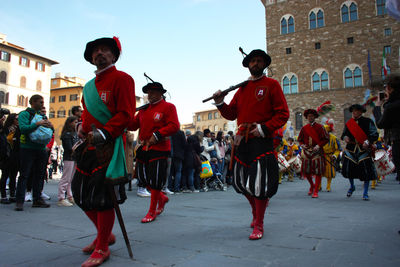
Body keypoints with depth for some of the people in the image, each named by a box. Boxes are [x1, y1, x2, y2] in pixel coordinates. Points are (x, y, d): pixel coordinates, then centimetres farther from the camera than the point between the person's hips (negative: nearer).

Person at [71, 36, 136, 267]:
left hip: (110, 145, -8)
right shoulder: (89, 86, 20)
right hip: (89, 146, 8)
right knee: (82, 194, 12)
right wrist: (83, 128, 11)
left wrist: (104, 132, -23)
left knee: (103, 196, -5)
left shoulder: (122, 79, -4)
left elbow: (126, 113, -14)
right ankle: (105, 235, 32)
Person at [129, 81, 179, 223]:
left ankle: (152, 212, 13)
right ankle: (162, 198, 35)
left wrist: (157, 135, -21)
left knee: (155, 181, -2)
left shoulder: (168, 107, -3)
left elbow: (174, 126, -15)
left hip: (159, 149, -7)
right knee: (143, 178, 12)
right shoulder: (144, 109, 16)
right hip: (144, 148, 7)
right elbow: (133, 125, 16)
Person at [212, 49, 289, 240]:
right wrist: (220, 104, -2)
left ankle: (258, 226, 13)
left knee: (259, 184, -4)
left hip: (262, 141, -5)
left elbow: (283, 114, -3)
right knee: (240, 182, 11)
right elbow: (232, 114, 16)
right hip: (242, 141, 6)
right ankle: (256, 210, 38)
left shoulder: (272, 85, 2)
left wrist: (263, 128, -16)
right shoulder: (242, 88, 17)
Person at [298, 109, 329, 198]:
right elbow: (300, 139, 18)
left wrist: (319, 145, -14)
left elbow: (326, 139, -1)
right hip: (306, 151, 3)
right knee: (306, 171, 5)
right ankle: (312, 185, 33)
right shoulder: (304, 128, 9)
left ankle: (315, 191, 5)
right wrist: (302, 145, -2)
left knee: (318, 172, -4)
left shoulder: (320, 127, -1)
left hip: (317, 152, -3)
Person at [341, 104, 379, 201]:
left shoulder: (368, 122, -1)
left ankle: (365, 193, 12)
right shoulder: (348, 123, 10)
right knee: (348, 169, 3)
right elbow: (344, 134, 20)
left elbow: (375, 134, -6)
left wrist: (368, 141, -24)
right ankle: (352, 187, 31)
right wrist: (344, 137, -5)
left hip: (364, 149, -3)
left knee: (366, 171, -1)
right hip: (351, 149, 3)